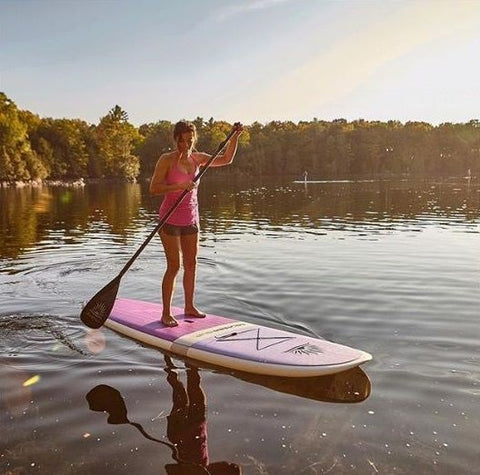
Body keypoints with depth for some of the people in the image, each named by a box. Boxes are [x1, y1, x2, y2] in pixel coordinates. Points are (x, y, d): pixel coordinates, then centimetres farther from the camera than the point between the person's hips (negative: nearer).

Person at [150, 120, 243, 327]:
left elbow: (226, 159, 14)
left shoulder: (197, 158, 7)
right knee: (174, 266, -6)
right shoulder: (167, 160, -9)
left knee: (191, 264, 11)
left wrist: (235, 137, 3)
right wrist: (180, 186, -27)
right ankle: (166, 313, 6)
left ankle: (189, 306, 25)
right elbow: (154, 188, -17)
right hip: (171, 218, -6)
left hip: (191, 218, 6)